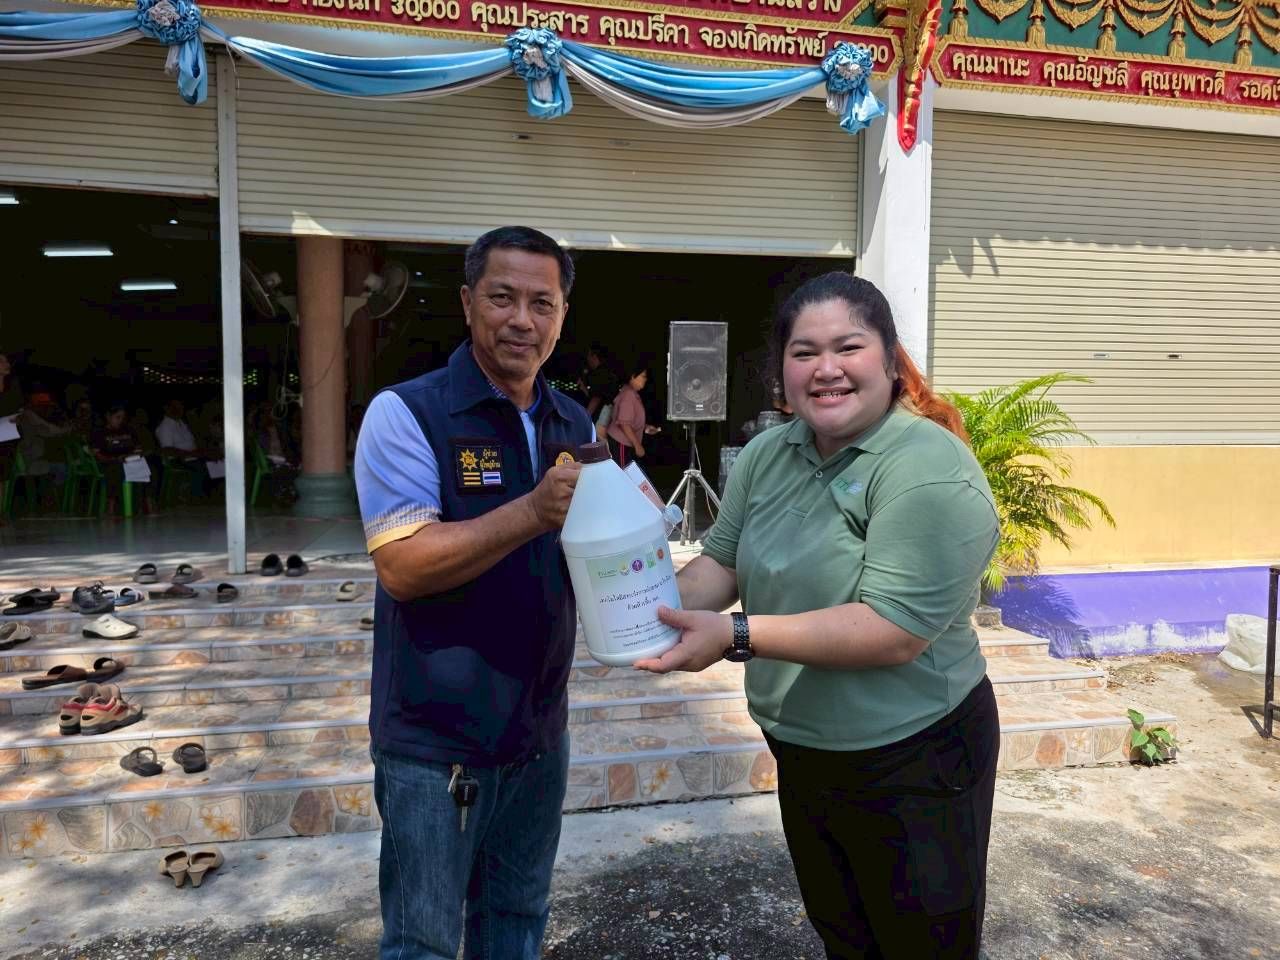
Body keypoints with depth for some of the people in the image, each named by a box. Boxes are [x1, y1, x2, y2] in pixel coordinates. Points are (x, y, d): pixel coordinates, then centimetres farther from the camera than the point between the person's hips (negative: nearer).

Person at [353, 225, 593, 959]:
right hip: (437, 741, -5)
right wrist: (534, 512, -31)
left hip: (541, 731, 6)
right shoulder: (407, 413, -13)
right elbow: (402, 566, -23)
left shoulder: (575, 426, 6)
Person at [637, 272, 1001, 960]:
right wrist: (663, 612, -16)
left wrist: (737, 636, -31)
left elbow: (894, 633, -29)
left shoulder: (930, 471, -24)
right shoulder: (767, 454, -2)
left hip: (912, 767, -6)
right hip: (800, 754, 7)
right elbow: (720, 562, 4)